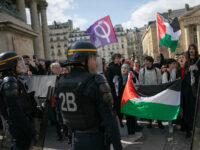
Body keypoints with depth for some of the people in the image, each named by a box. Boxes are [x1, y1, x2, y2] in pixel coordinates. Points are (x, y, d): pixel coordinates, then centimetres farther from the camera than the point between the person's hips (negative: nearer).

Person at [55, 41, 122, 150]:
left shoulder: (61, 82, 1)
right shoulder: (96, 80, -18)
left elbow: (60, 110, 10)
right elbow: (109, 116, -20)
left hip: (76, 138, 5)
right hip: (96, 140, -5)